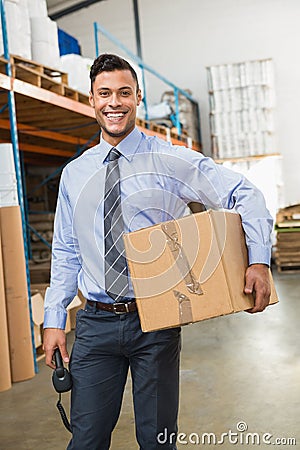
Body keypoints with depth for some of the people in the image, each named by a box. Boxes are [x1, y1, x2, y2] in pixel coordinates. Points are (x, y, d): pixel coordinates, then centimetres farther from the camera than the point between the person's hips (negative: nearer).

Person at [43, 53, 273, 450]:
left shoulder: (170, 160, -3)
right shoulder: (74, 173, 8)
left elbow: (246, 195, -4)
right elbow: (66, 253, 11)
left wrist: (259, 260, -17)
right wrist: (54, 319, 5)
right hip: (95, 323, 3)